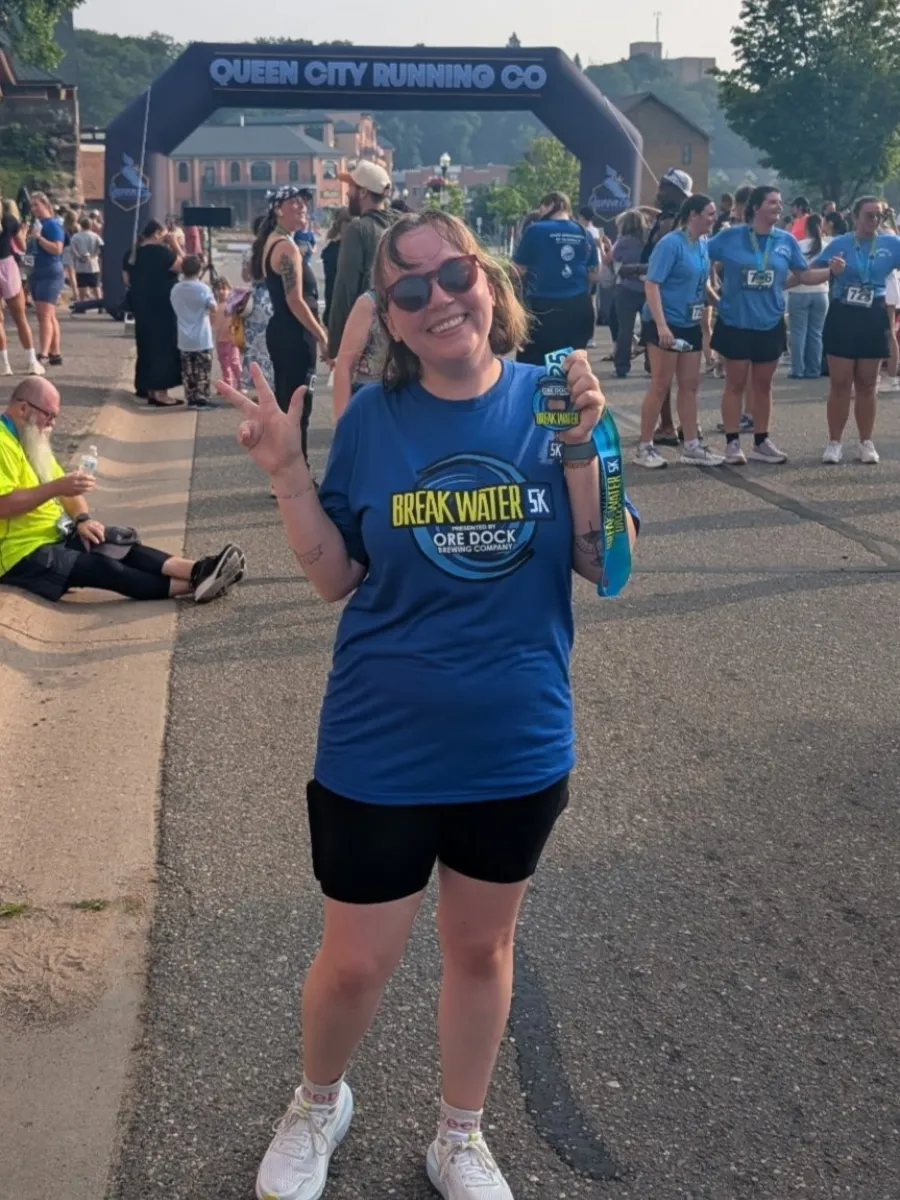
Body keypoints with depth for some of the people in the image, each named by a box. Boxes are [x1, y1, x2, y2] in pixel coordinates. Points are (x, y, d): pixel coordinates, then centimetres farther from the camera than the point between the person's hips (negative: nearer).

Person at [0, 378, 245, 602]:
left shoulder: (29, 438, 16)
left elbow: (66, 489, 17)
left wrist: (83, 518, -2)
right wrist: (56, 487, -29)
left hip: (56, 534, 9)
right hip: (23, 553, -9)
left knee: (122, 547, -11)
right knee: (103, 568, -21)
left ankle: (196, 571, -26)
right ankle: (194, 586, -31)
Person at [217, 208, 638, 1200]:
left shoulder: (550, 397, -6)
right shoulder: (372, 418, -7)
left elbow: (605, 568, -7)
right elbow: (336, 578, -3)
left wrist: (580, 451, -21)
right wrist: (287, 474, -17)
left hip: (518, 746, 1)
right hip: (382, 751, -1)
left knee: (482, 944, 20)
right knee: (355, 963, 11)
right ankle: (318, 1104, 45)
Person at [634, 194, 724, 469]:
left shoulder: (703, 244, 8)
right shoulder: (671, 243, -15)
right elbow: (651, 284, -19)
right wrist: (661, 325, -25)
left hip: (691, 325, 8)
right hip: (665, 324, -8)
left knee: (690, 385, 10)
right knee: (661, 385, -3)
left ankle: (691, 446, 18)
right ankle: (644, 447, 6)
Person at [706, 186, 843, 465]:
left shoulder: (787, 240, 3)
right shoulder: (730, 237, -6)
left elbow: (805, 275, 7)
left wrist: (831, 271, -8)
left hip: (770, 323, 3)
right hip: (735, 322, -3)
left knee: (763, 385, 11)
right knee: (736, 384, 3)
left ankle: (761, 442, 20)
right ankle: (732, 443, 9)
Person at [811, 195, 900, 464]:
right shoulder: (840, 244, -1)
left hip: (873, 319, 1)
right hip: (842, 317, -1)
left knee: (866, 384, 8)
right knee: (840, 384, 1)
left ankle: (866, 443, 15)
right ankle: (834, 443, 8)